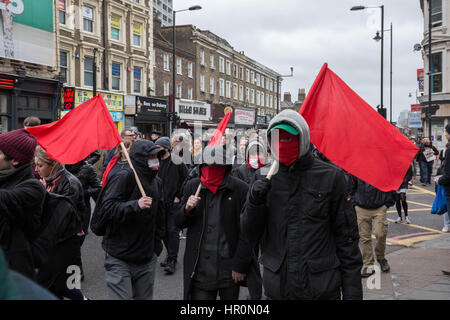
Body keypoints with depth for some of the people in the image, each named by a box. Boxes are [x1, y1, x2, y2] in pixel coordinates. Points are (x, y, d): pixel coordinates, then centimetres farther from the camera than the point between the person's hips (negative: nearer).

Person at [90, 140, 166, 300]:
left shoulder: (157, 182, 12)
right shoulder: (124, 177, -12)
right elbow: (107, 208, -19)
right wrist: (136, 205, -30)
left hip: (146, 258, 7)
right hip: (119, 259, -6)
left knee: (144, 297, 13)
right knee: (121, 296, -4)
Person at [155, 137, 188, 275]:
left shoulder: (177, 162, -7)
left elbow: (186, 180, -5)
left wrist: (179, 197, -7)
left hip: (174, 203, -5)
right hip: (161, 202, 6)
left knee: (173, 231, -7)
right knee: (164, 231, 11)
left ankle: (172, 260, -3)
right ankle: (170, 255, 26)